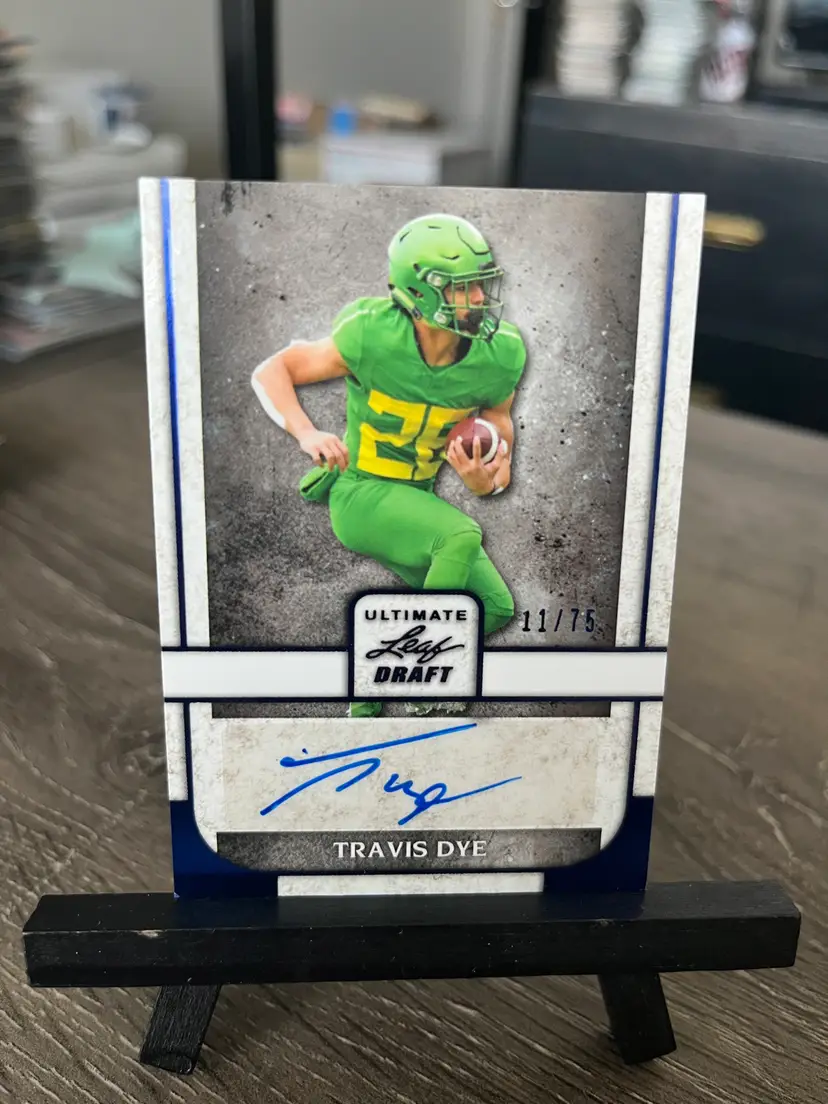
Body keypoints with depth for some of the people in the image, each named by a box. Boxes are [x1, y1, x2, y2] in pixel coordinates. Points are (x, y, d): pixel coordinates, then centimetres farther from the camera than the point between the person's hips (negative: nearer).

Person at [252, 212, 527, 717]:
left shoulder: (497, 360, -12)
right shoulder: (371, 338, -22)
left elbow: (500, 456, -1)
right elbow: (270, 372, -12)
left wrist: (487, 480, -26)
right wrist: (307, 433, -30)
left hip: (420, 499, 6)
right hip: (361, 495, -6)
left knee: (495, 607, 1)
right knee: (463, 536, -31)